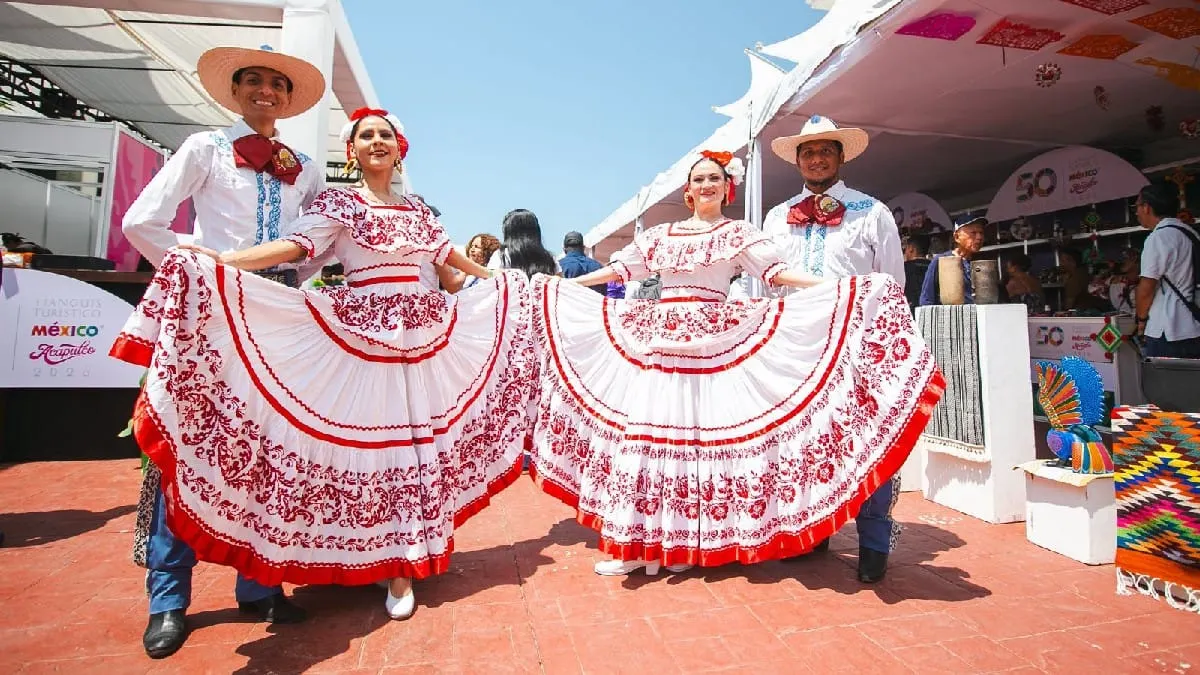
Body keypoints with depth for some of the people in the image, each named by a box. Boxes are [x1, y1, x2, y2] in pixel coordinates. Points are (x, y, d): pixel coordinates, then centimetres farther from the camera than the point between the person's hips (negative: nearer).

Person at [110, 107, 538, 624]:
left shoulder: (417, 209, 17)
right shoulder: (337, 203, 3)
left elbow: (451, 255, 28)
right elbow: (292, 246, -11)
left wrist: (500, 281, 36)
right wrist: (218, 260, -25)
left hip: (428, 333, 5)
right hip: (365, 334, -4)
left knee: (420, 440, 6)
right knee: (373, 439, -3)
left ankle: (407, 560, 21)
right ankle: (389, 560, 12)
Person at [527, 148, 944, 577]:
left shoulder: (738, 234, 9)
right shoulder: (662, 234, 18)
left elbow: (776, 272, -2)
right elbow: (620, 269, 21)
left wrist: (836, 287, -15)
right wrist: (563, 283, 23)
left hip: (711, 342, -3)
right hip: (655, 338, 3)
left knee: (695, 433, -5)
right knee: (643, 429, -2)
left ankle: (679, 541, 8)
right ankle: (638, 542, 6)